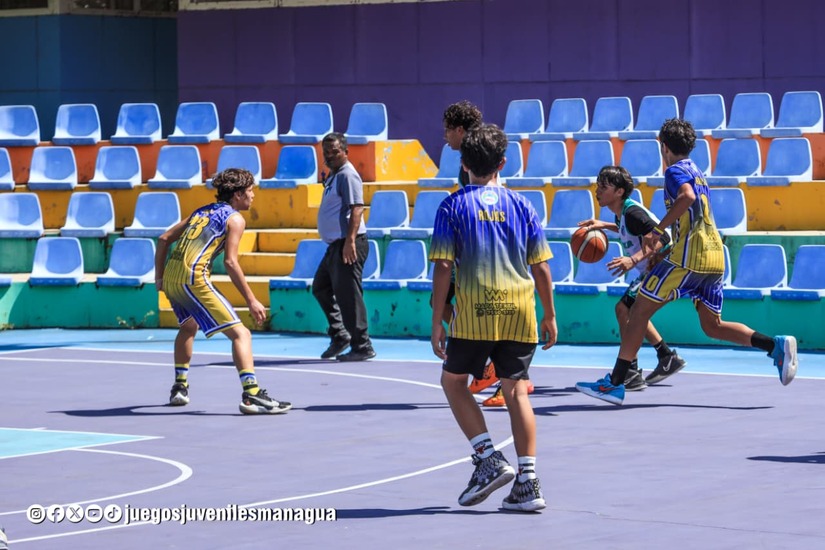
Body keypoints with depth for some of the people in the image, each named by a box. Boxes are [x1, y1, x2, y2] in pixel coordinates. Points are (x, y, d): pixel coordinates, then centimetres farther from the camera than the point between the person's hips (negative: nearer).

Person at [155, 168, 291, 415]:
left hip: (171, 275, 8)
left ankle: (180, 387, 38)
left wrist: (159, 278, 27)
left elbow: (164, 239, 22)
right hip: (193, 277, -8)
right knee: (240, 333, -10)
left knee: (189, 327, 36)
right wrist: (252, 301, -8)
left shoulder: (202, 211, 24)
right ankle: (251, 395, -25)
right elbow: (230, 262, -9)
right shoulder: (234, 219, 3)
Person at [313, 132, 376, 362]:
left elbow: (356, 209, -21)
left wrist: (350, 241, -29)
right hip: (335, 245, 11)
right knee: (321, 288, 20)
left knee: (348, 296, -9)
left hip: (347, 245, -11)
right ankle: (339, 335, 28)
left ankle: (362, 347, -5)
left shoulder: (348, 175, -12)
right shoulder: (334, 176, 18)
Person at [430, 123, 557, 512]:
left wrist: (437, 321, -2)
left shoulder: (453, 206, 1)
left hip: (474, 312, -3)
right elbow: (541, 266, 7)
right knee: (516, 390, 7)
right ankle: (528, 482, 3)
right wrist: (550, 316, 16)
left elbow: (443, 267, -5)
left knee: (453, 380, 14)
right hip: (519, 310, 3)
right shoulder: (521, 205, 8)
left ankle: (489, 458, 0)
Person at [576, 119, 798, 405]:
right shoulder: (697, 172, 24)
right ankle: (776, 346, -6)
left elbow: (687, 197, -25)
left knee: (640, 309, -3)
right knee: (712, 325, 12)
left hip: (689, 256, -9)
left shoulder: (675, 170, -3)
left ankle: (614, 383, -4)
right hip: (715, 256, 9)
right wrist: (663, 240, 37)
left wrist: (657, 231, -21)